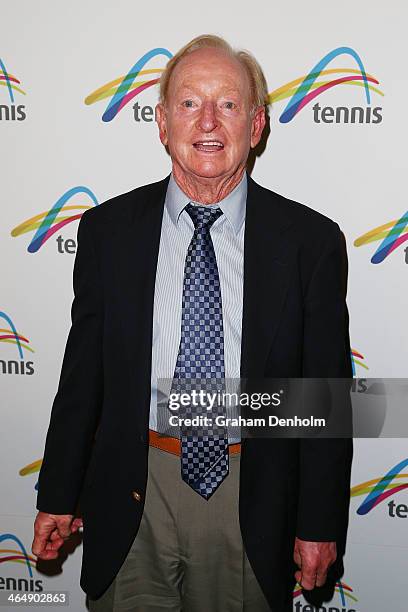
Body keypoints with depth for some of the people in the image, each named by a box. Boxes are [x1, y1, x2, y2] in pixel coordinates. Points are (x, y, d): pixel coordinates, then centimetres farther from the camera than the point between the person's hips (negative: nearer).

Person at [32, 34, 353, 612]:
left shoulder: (311, 240, -6)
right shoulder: (108, 229, -2)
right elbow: (83, 370, 3)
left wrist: (320, 524, -2)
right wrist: (58, 494, 6)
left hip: (253, 500, 0)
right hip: (131, 495, 1)